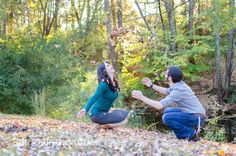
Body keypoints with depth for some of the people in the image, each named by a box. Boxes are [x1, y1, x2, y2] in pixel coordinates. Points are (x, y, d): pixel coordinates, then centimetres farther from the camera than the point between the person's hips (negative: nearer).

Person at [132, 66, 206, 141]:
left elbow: (160, 106, -26)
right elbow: (167, 91, 28)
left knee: (166, 118, -21)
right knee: (167, 111, 21)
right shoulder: (178, 84, 4)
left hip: (197, 117, -10)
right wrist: (151, 85, 21)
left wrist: (142, 97, -19)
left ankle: (192, 134, -8)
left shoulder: (178, 90, -24)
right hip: (192, 113, 10)